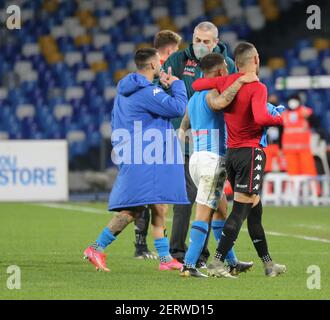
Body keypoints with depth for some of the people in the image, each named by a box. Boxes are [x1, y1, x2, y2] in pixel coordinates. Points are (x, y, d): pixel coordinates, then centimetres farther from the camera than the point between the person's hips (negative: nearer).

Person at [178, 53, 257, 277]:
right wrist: (241, 81, -27)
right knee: (204, 215, -9)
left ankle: (232, 262, 25)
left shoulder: (194, 97, 17)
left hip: (196, 158, 9)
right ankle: (189, 265, -13)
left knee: (221, 212, 18)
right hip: (213, 159, -9)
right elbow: (221, 102, -36)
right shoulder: (212, 94, -12)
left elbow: (183, 129, 23)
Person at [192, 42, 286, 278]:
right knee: (240, 210, -8)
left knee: (254, 209, 15)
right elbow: (260, 118, -28)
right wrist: (280, 119, -10)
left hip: (231, 153, 8)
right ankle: (217, 263, -14)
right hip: (250, 152, -8)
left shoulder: (226, 82, 5)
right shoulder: (257, 87, -14)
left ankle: (268, 264, 24)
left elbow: (196, 85, 13)